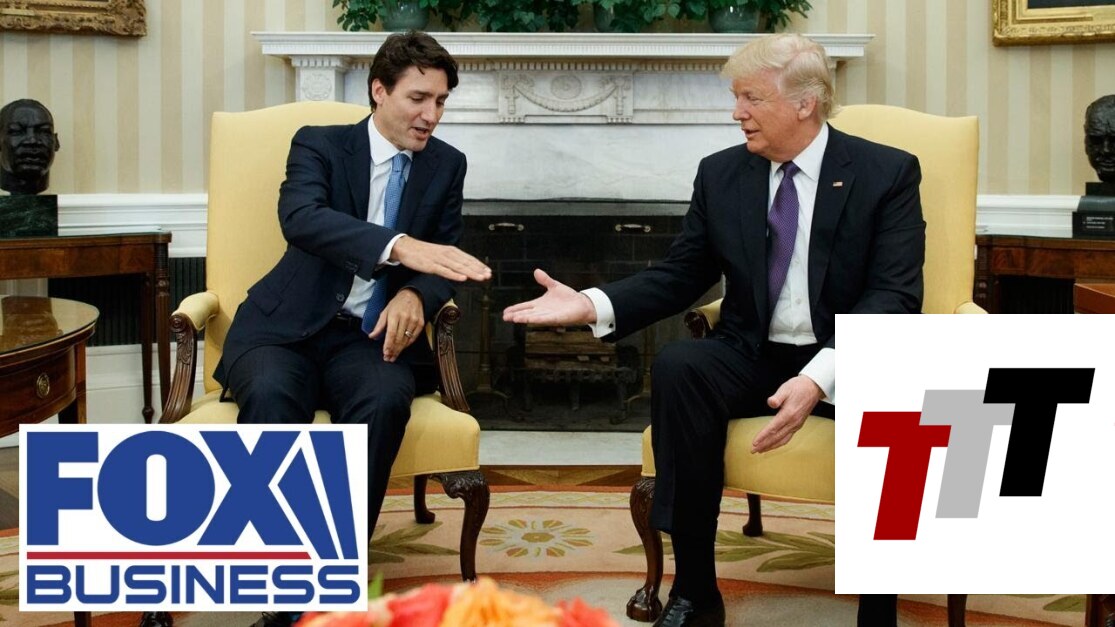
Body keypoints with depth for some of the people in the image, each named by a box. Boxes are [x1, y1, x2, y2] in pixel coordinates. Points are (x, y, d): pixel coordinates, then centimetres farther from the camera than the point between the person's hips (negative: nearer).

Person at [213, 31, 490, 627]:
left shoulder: (446, 164, 12)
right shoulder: (318, 144, 0)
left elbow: (447, 256, 9)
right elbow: (301, 218, -21)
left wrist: (416, 294, -17)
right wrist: (400, 245, -39)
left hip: (371, 334, 2)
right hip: (288, 326, -2)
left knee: (385, 400, -33)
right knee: (271, 395, -36)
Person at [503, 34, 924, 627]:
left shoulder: (887, 173, -5)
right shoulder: (721, 173, 6)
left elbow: (894, 294, -15)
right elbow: (679, 276, 9)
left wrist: (819, 377, -32)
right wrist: (593, 304, -10)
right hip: (754, 355, 3)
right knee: (676, 366, -28)